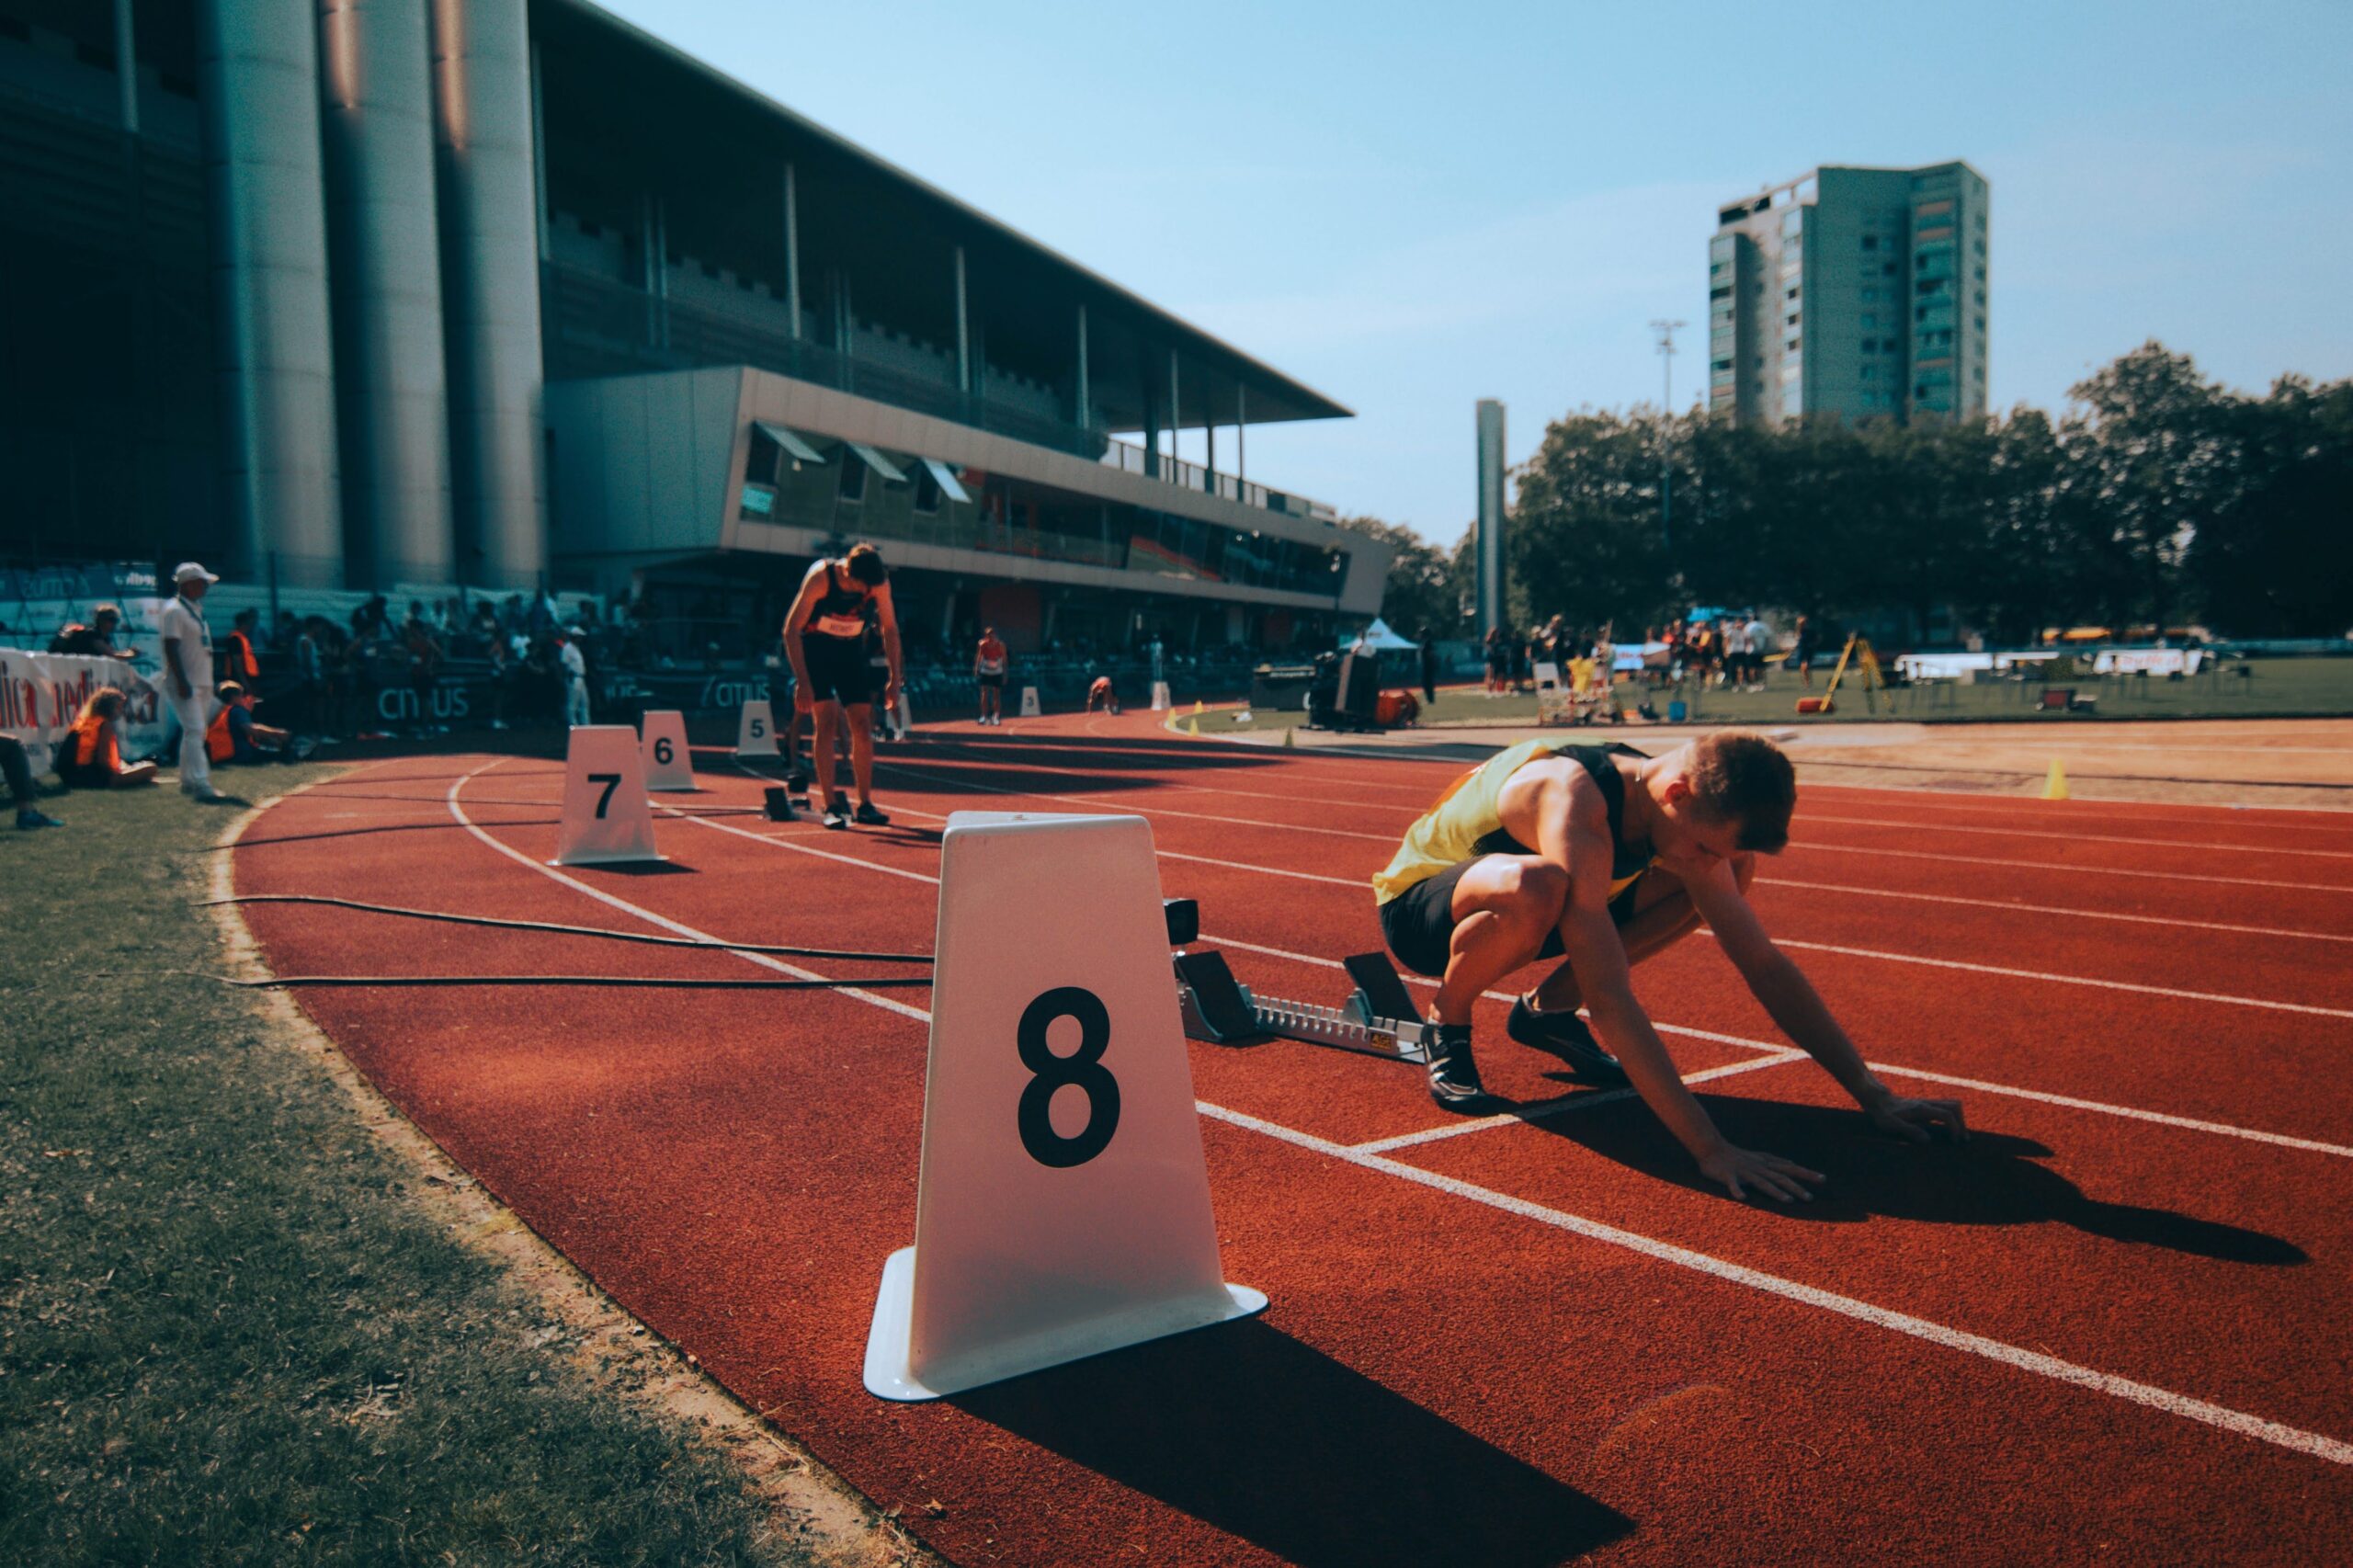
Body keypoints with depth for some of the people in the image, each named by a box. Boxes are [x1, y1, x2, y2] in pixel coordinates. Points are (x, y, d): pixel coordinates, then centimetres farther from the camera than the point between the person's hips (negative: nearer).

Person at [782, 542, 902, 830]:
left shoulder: (880, 583, -18)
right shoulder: (820, 577, -28)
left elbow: (890, 629, -3)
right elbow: (791, 628, -24)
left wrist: (894, 678, -4)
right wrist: (802, 681, -29)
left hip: (851, 650, 3)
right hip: (814, 647, -3)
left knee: (862, 725, -4)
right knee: (827, 721, -16)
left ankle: (865, 804, 5)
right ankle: (831, 806, -13)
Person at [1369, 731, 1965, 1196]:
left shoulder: (1691, 817, -12)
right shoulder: (1575, 801, -37)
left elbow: (1766, 966, -5)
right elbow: (1609, 1000, -43)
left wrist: (1875, 1096, -9)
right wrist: (1711, 1148, -46)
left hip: (1503, 908, 7)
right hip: (1417, 905, -7)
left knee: (1734, 872, -1)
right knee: (1536, 885, -44)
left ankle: (1547, 1010, 7)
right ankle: (1447, 1024, -12)